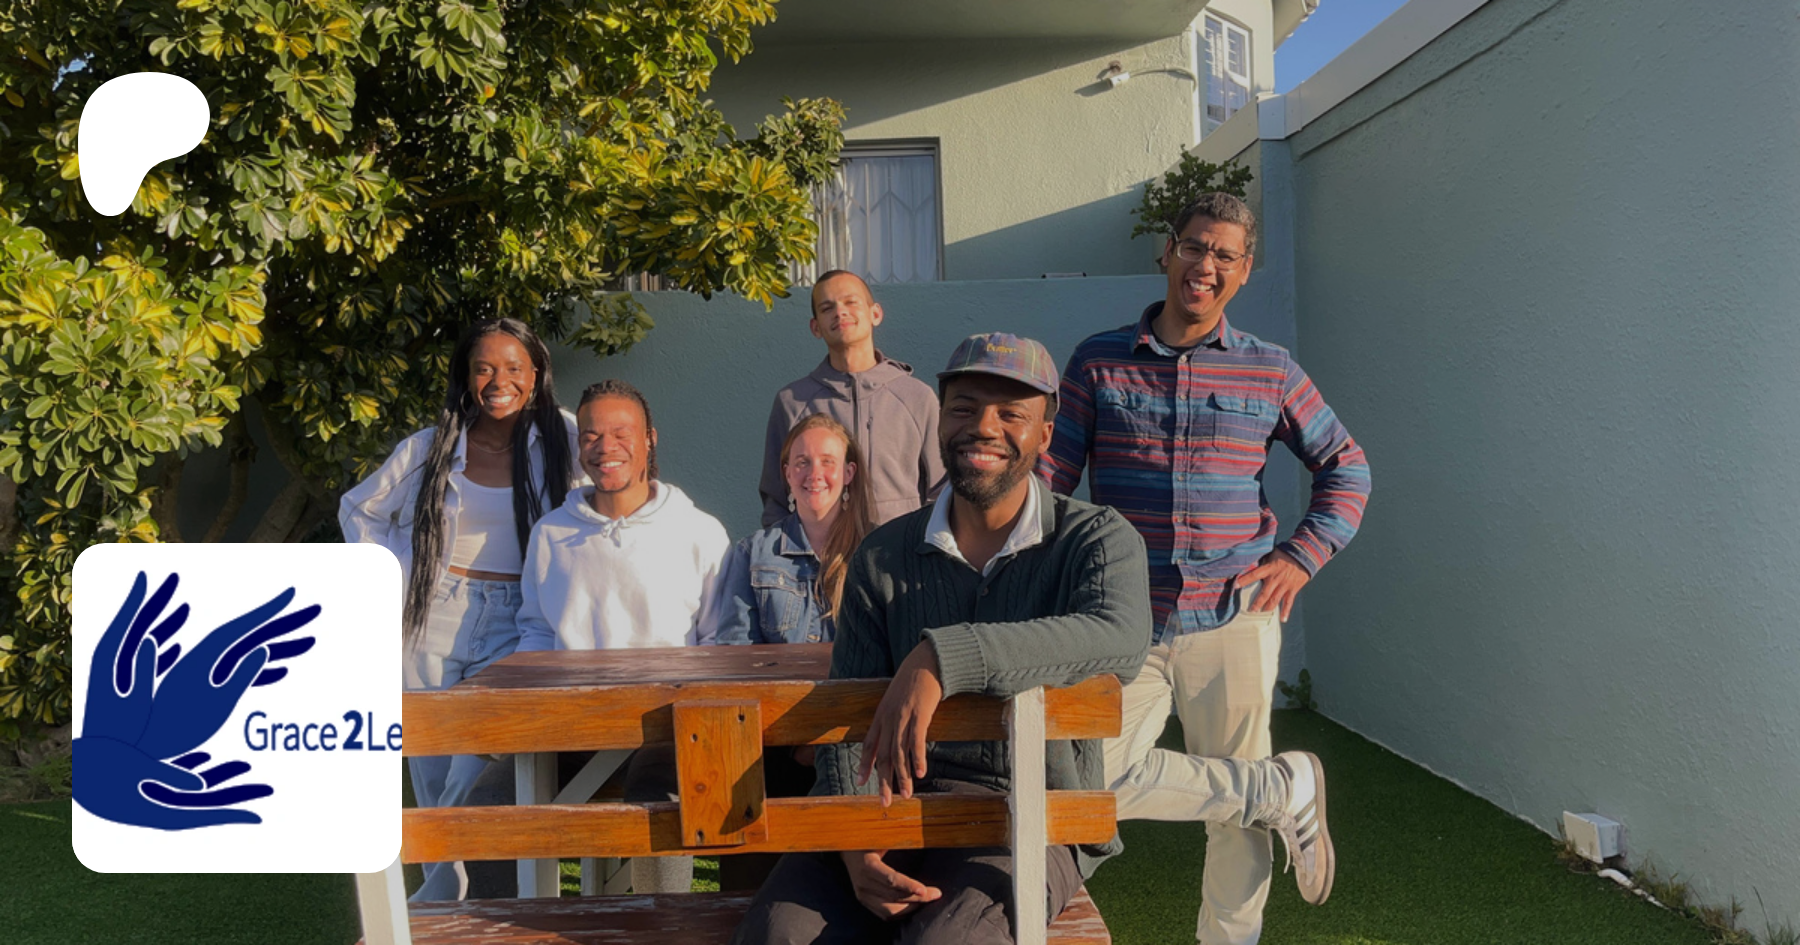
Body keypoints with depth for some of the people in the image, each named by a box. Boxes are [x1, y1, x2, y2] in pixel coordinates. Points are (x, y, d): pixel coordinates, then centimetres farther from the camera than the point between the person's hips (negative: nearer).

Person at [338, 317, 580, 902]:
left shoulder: (561, 441, -1)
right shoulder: (430, 448, 5)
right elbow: (358, 510, 18)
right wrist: (392, 572, 5)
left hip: (512, 629, -2)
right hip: (433, 620, 2)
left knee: (481, 772, -14)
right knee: (431, 772, 8)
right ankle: (442, 888, 26)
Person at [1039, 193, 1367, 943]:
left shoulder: (1270, 371, 4)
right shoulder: (1099, 362, 3)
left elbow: (1346, 467, 13)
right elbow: (1051, 477, 2)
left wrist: (1302, 558, 1)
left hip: (1233, 619, 0)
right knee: (1099, 781, -4)